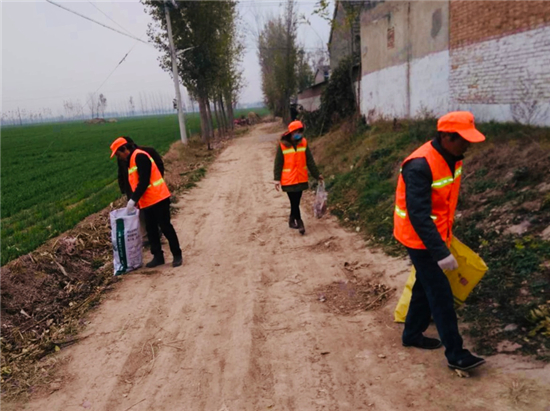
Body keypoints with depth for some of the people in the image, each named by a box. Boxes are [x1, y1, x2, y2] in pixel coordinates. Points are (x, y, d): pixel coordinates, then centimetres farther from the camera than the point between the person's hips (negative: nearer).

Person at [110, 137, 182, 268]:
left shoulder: (139, 156, -13)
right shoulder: (131, 161, 18)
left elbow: (144, 181, -20)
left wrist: (133, 199, -18)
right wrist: (133, 200, 11)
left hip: (158, 198, -10)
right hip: (147, 202, 10)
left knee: (165, 227, -3)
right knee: (151, 229, 10)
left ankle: (177, 255, 6)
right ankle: (158, 256, 17)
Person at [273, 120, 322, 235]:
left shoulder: (303, 143, -1)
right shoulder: (282, 145, -10)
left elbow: (309, 160, 3)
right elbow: (278, 163, -6)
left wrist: (316, 174, 2)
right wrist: (277, 179, -8)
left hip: (301, 179, 4)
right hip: (288, 180, -3)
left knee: (296, 202, 13)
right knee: (294, 202, -2)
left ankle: (292, 220, 32)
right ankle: (299, 222, 9)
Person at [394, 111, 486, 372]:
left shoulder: (451, 157, 0)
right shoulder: (420, 166, -29)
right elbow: (418, 216, -31)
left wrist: (446, 234, 21)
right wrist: (440, 252, -33)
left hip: (435, 234, 9)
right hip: (420, 239, -9)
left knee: (425, 286, 19)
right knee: (441, 294, -3)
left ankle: (412, 334, 36)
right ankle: (456, 355, 9)